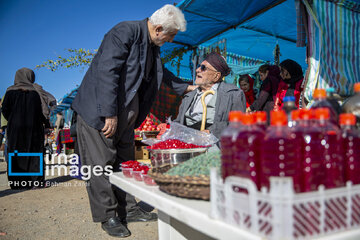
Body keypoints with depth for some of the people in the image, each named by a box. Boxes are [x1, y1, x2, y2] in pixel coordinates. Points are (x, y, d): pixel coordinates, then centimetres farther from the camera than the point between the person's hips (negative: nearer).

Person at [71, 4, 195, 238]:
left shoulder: (153, 46, 10)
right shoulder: (124, 32, -17)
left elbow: (161, 72, 29)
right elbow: (107, 72, -25)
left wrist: (186, 87, 30)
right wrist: (110, 114, -26)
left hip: (126, 116, 9)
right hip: (99, 112, -9)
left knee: (125, 163, 13)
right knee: (102, 164, -1)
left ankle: (129, 209, 25)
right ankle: (108, 217, 12)